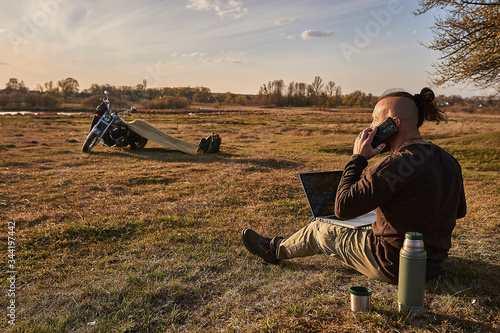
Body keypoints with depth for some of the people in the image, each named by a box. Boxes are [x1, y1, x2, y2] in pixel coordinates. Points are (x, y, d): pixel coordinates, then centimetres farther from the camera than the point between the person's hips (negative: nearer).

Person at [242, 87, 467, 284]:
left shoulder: (397, 165, -28)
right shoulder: (449, 161, -1)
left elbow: (343, 208, -26)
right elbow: (459, 211, 15)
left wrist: (357, 159, -16)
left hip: (394, 267, -8)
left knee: (317, 230, 10)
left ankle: (276, 250, 39)